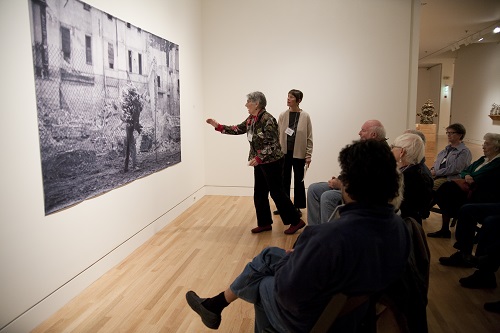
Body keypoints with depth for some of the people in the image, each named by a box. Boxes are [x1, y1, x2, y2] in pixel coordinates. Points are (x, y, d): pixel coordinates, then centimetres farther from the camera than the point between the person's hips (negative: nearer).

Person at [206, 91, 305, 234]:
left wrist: (258, 158, -27)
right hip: (260, 162, 9)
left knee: (277, 193, -2)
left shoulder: (267, 119, -20)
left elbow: (273, 144, -23)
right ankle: (264, 223, 24)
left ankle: (296, 221, 11)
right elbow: (238, 129, 15)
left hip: (272, 162, -9)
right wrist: (218, 126, 11)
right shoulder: (251, 119, 6)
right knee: (259, 194, 12)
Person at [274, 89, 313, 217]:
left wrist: (308, 155, -6)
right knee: (284, 180, 11)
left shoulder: (305, 116, -5)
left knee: (298, 181, 9)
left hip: (299, 154, -2)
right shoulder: (282, 116, 0)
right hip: (284, 153, 2)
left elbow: (309, 137, -3)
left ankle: (297, 207, 22)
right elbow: (277, 135, 2)